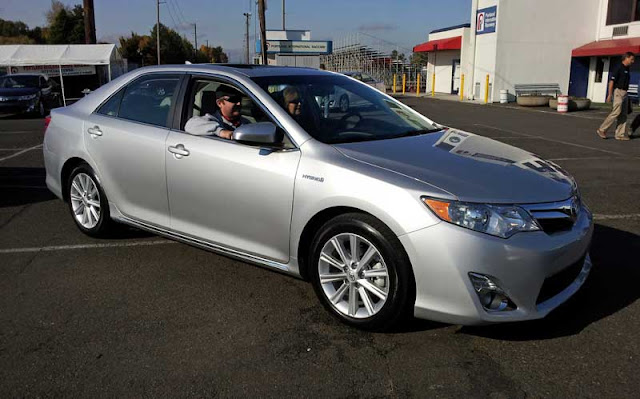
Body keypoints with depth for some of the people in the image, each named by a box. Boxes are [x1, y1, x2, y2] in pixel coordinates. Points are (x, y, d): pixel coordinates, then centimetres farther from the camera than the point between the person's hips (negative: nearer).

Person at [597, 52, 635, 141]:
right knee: (616, 112, -14)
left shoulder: (627, 70, 17)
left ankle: (620, 134, 4)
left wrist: (626, 95, 20)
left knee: (623, 115, 4)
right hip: (618, 92, -9)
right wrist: (610, 94, -20)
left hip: (624, 93, 9)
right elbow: (611, 81, -15)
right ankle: (602, 130, -5)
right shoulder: (618, 68, -9)